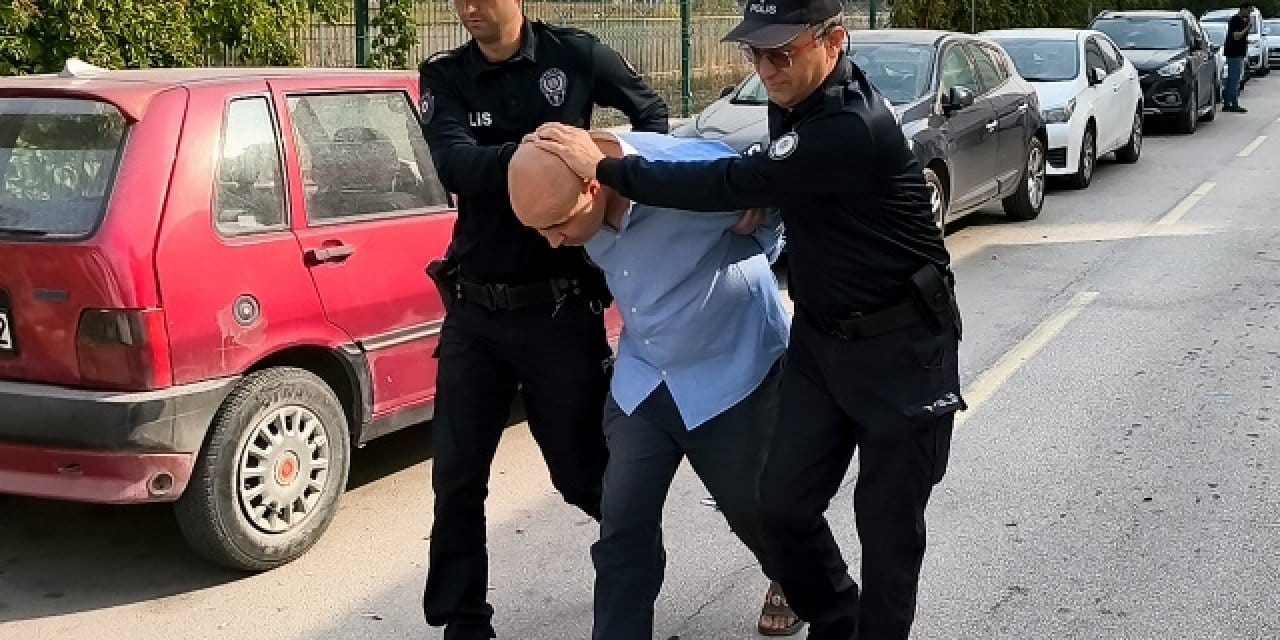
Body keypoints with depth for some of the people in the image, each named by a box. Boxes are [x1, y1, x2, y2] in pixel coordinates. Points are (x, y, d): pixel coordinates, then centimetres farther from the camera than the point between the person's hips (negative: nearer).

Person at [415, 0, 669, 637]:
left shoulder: (574, 55, -4)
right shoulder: (445, 76, 0)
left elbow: (651, 110, 14)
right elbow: (456, 165, -19)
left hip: (560, 309, -2)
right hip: (474, 310, 2)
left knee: (583, 473, 9)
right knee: (456, 481, 4)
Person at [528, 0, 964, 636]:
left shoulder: (855, 130, -27)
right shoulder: (794, 102, 1)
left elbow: (731, 185, -27)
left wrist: (605, 167, -20)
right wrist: (765, 201, 2)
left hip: (900, 348, -8)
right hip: (820, 337, 8)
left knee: (887, 523, 3)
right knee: (784, 504, 7)